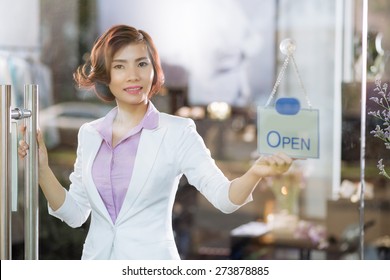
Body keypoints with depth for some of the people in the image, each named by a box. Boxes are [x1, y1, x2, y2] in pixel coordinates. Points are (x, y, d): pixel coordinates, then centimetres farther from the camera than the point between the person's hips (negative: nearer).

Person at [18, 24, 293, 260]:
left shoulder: (178, 132, -8)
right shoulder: (89, 134, 5)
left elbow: (224, 197, -17)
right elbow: (75, 213, 9)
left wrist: (255, 173, -36)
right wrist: (41, 168, -3)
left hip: (151, 266, -4)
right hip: (96, 260, 4)